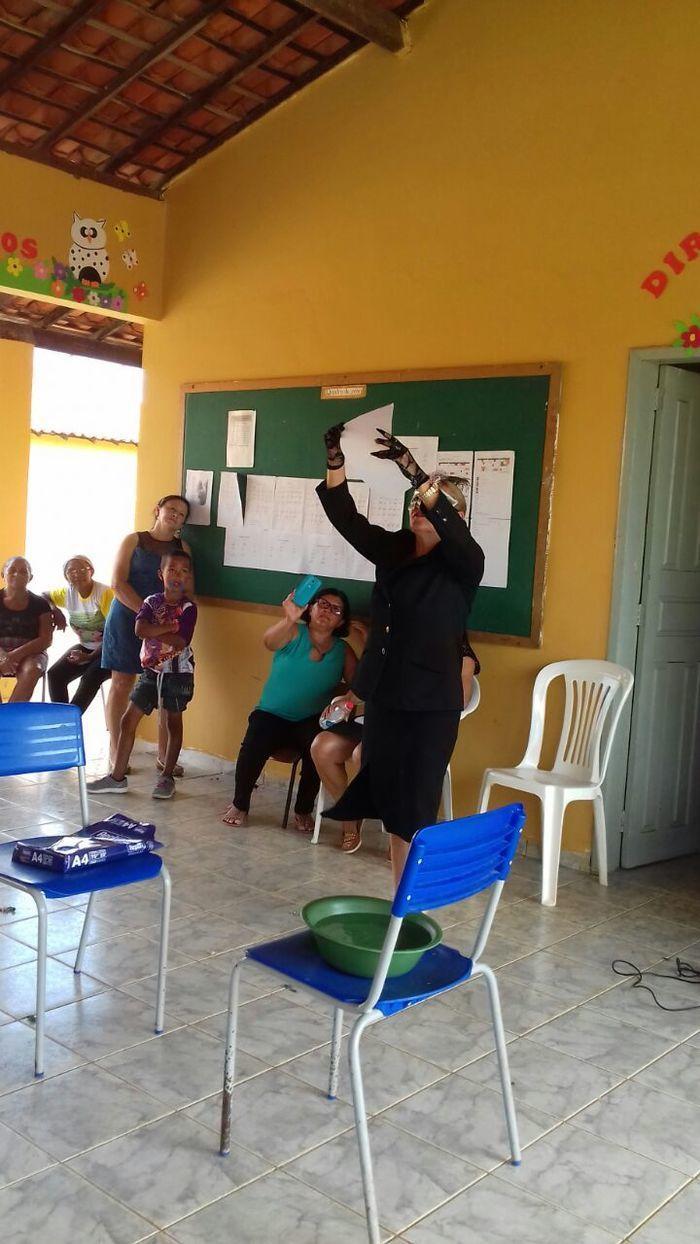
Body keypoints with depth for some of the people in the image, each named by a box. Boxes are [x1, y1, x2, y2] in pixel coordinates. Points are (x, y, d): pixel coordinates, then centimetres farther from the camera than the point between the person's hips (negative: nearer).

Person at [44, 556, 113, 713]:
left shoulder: (105, 593, -19)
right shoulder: (68, 593, 0)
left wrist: (91, 657, -23)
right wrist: (55, 611, -7)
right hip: (85, 647, 6)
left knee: (90, 677, -32)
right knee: (55, 674, -15)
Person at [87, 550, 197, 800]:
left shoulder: (188, 608, -10)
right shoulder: (152, 601, -1)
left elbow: (180, 642, -22)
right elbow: (140, 629, -18)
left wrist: (153, 630, -17)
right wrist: (168, 627, -21)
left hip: (178, 672, -3)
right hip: (151, 671, 3)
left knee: (173, 723, 7)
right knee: (129, 720, 2)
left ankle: (167, 777, 19)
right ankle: (117, 777, 11)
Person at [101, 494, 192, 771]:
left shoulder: (183, 548, 12)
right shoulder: (134, 540, 4)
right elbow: (118, 584, -6)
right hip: (127, 618, -2)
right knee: (123, 682, -1)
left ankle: (163, 755, 5)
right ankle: (114, 751, 7)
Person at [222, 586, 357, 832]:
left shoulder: (343, 652, 5)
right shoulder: (294, 634, -3)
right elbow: (269, 641, -26)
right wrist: (289, 620, -45)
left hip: (311, 720, 2)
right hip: (272, 714, -1)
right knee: (253, 747, -29)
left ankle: (303, 810, -3)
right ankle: (240, 805, -2)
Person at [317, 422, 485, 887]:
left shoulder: (463, 563, -7)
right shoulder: (393, 549, 9)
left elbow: (451, 529, -28)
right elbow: (347, 518, 0)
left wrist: (413, 469, -35)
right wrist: (336, 461, -14)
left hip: (430, 704, -6)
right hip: (383, 695, 6)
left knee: (415, 811, -2)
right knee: (389, 802, 11)